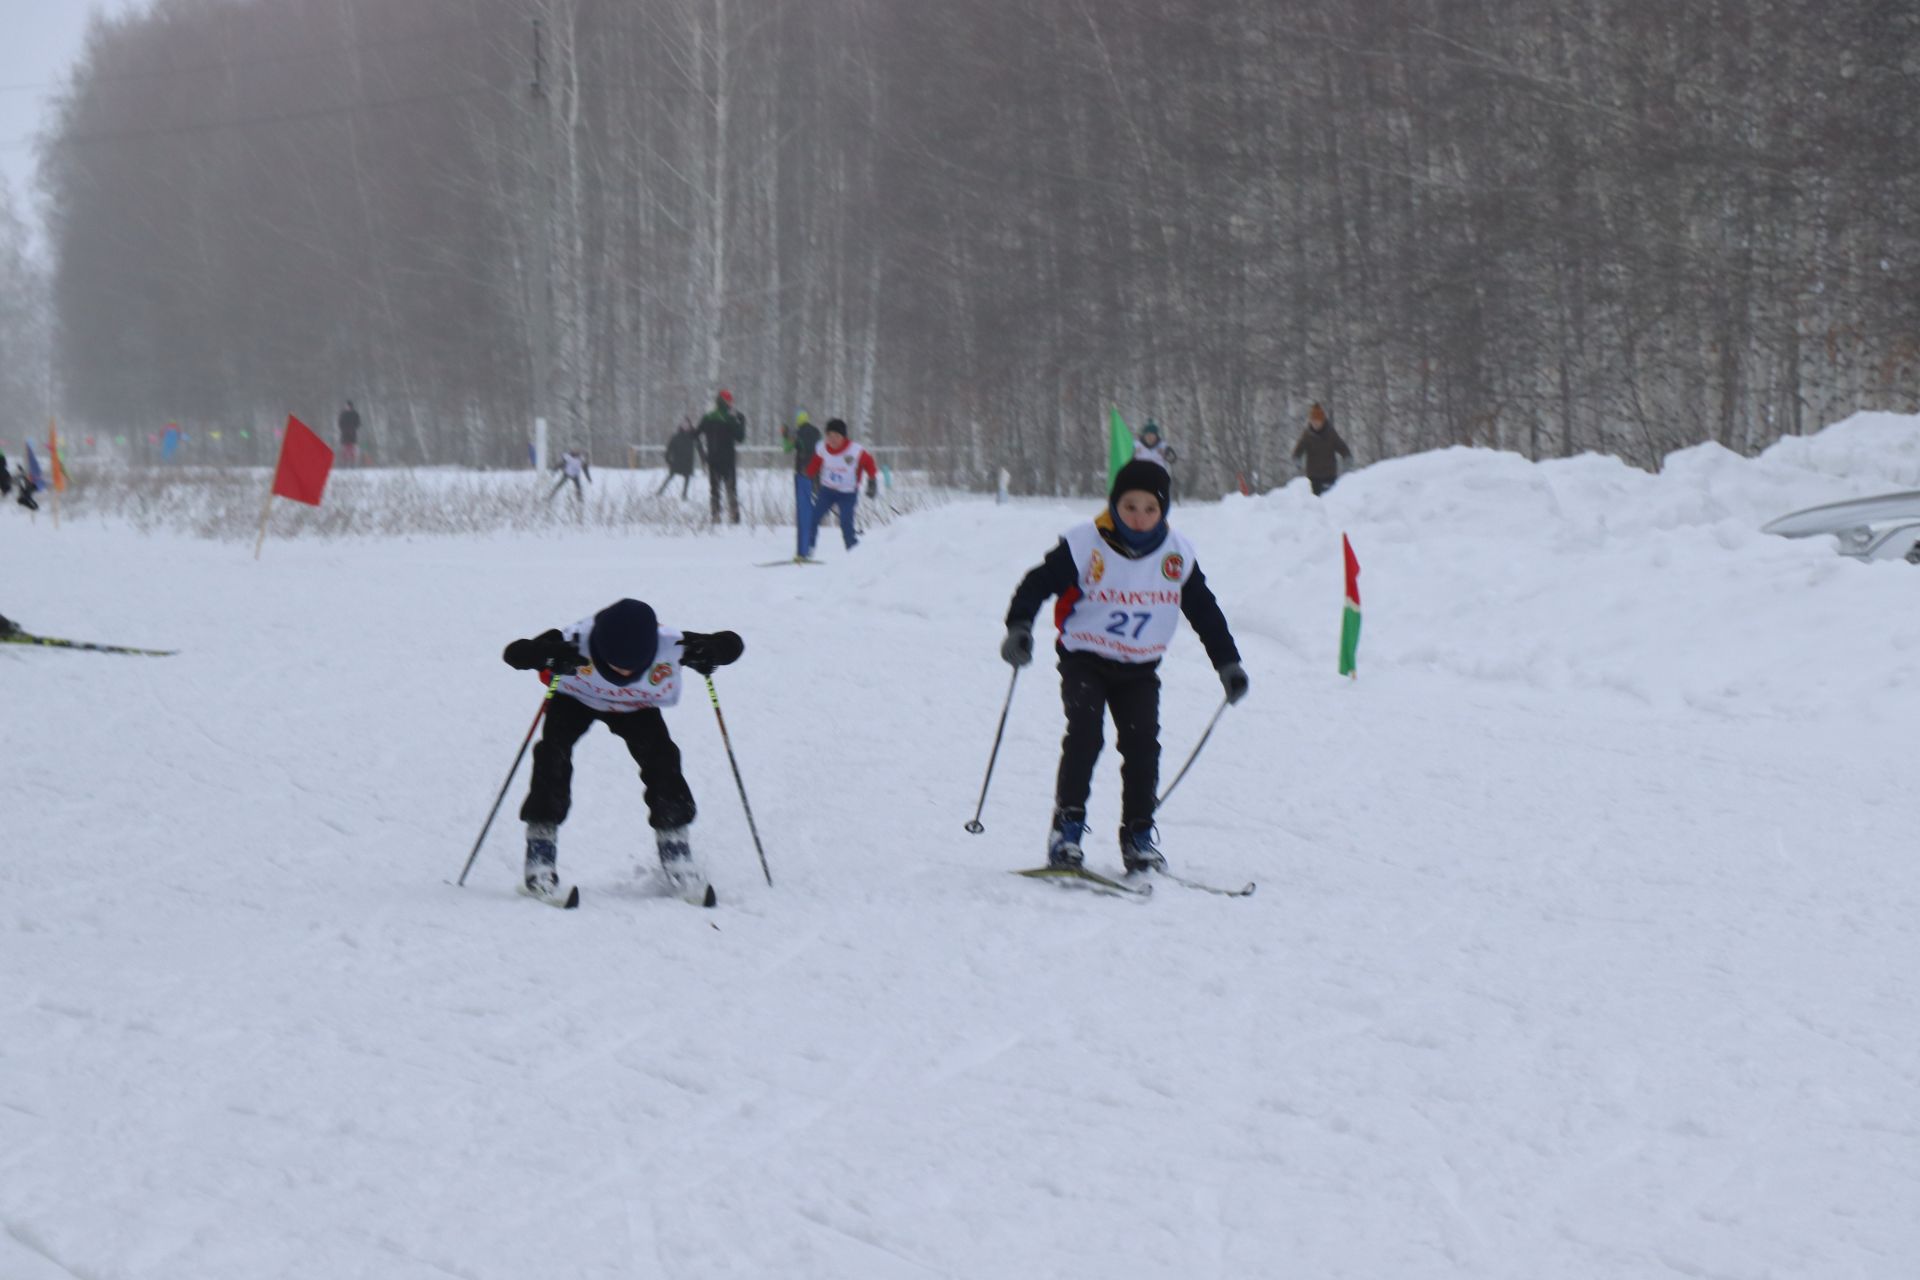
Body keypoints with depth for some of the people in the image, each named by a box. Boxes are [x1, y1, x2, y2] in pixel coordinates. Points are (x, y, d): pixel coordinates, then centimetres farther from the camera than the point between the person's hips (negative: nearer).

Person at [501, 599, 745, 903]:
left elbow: (732, 645, -26)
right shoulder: (576, 642, -41)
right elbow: (513, 653, -42)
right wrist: (549, 656, -63)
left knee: (661, 758, -20)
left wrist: (712, 652, -50)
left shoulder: (671, 647, -37)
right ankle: (540, 853, -18)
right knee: (553, 752, -25)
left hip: (636, 707, 1)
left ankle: (674, 845, -4)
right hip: (575, 699, -1)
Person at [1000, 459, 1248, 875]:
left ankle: (1138, 835, 2)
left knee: (1142, 744, -9)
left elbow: (1205, 612, 8)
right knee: (1085, 735, -21)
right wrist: (1019, 628, -27)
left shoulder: (1177, 556, -2)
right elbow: (1037, 584, -11)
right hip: (1084, 661, -3)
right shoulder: (1084, 546, -14)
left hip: (1139, 669, 3)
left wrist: (1228, 663, 7)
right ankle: (1067, 826, -15)